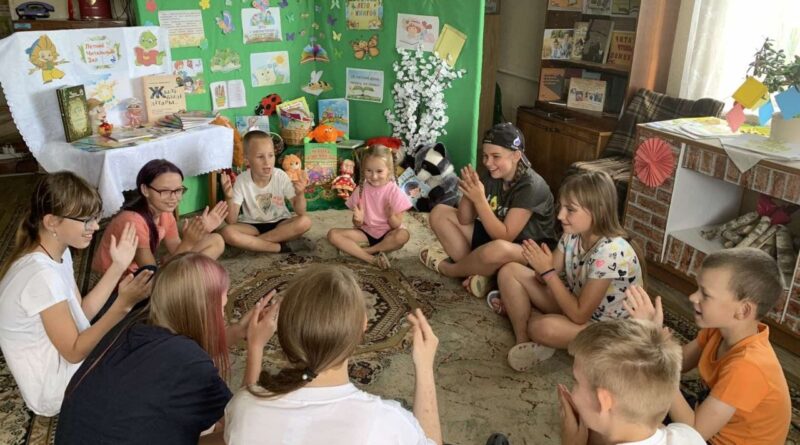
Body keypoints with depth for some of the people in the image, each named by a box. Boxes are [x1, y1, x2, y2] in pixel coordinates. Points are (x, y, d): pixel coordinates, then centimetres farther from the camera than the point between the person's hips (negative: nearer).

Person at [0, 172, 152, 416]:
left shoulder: (58, 254, -2)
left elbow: (81, 313, 0)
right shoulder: (41, 275, -31)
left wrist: (118, 266, -5)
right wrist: (123, 305, -37)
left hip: (61, 361, 8)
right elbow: (75, 351, -26)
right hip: (55, 387, -8)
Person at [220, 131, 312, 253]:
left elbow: (300, 212, -15)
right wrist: (229, 198, -33)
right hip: (252, 226, -1)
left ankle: (252, 242, -20)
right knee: (227, 232, -31)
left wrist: (300, 193, -35)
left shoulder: (281, 176, -15)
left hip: (279, 224, 1)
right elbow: (232, 221, -16)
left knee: (305, 222, -28)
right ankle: (281, 247, -24)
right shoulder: (242, 181, -15)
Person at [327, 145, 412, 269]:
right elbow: (357, 225, -1)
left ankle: (357, 250, -22)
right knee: (333, 234, -19)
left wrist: (391, 216, -33)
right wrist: (358, 219, -25)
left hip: (387, 234, -2)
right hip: (365, 232, 3)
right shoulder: (361, 189, -4)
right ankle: (372, 259, -28)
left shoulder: (394, 191, -12)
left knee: (403, 235, -36)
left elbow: (397, 225, -11)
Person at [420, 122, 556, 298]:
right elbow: (465, 220, -3)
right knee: (439, 213, 0)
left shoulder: (531, 187, -24)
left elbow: (505, 236, -29)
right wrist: (468, 192, -22)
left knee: (497, 249, -43)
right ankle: (477, 272, -14)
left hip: (529, 252, -7)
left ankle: (446, 268, -10)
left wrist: (479, 199, -34)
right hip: (491, 237, 8)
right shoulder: (492, 176, -4)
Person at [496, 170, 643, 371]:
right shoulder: (573, 234, -9)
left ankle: (514, 309, -7)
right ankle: (523, 340, -7)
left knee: (545, 328, -38)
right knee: (509, 272, -7)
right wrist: (541, 267, -20)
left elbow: (579, 315, -29)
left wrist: (547, 271, -29)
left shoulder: (610, 252, -31)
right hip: (575, 302, 8)